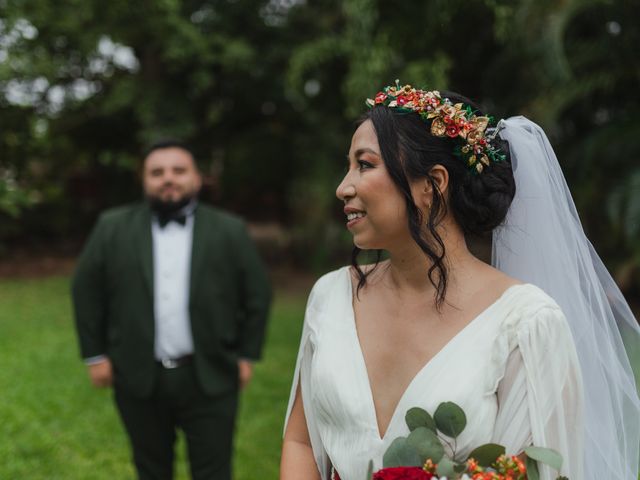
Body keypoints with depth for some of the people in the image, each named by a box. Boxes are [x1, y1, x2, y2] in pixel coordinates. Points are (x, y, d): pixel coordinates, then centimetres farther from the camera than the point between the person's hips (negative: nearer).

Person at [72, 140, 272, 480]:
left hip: (210, 377, -1)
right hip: (138, 377, 1)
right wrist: (95, 355, 3)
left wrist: (246, 355, 2)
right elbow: (86, 289, 5)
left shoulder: (230, 230, 1)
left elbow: (257, 294, 5)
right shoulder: (112, 228, 2)